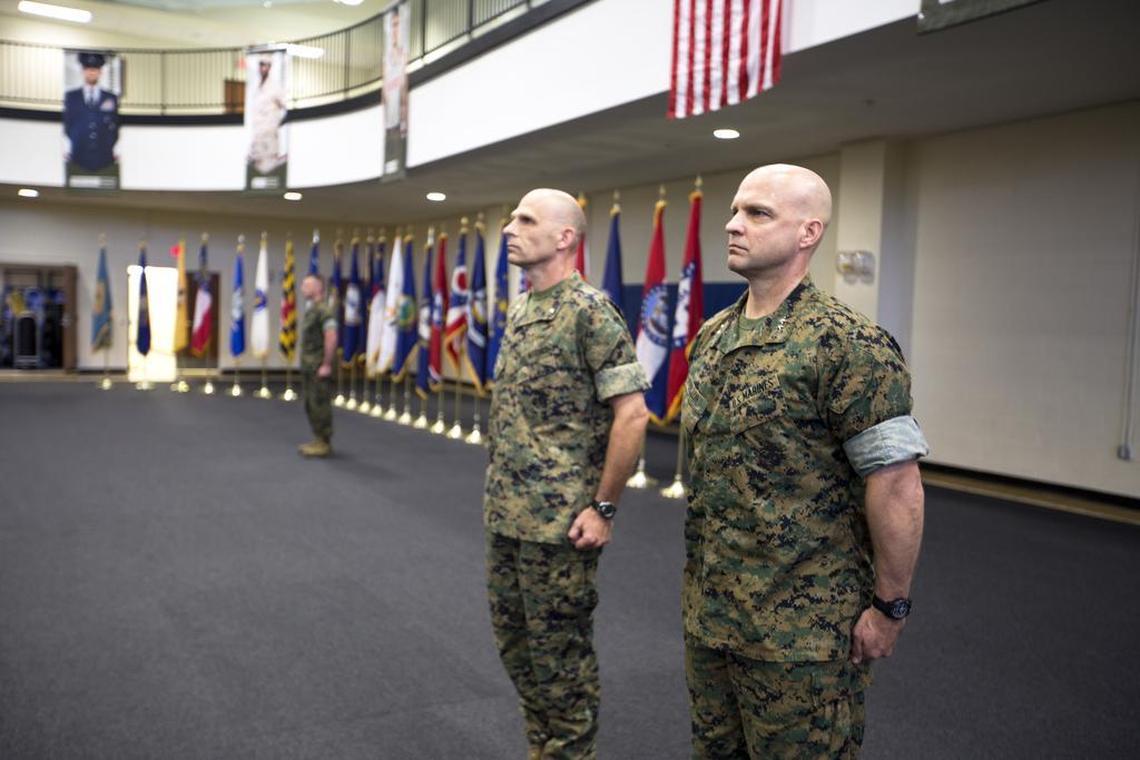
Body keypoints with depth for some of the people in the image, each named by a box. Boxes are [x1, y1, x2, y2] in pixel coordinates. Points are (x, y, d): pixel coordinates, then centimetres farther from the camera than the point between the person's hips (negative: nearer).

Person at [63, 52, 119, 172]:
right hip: (78, 156, 0)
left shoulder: (111, 98, 13)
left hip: (104, 157, 0)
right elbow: (66, 124, 10)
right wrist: (69, 147, -2)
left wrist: (114, 148, -1)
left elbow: (115, 126, 12)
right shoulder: (70, 96, 13)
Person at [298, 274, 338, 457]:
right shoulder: (310, 310, 16)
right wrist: (306, 363, 18)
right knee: (311, 405, 14)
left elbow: (331, 339, -22)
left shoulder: (323, 310, -15)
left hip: (319, 368, -10)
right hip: (309, 367, 10)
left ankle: (325, 444, 1)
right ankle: (319, 440, 23)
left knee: (320, 405, -6)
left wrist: (326, 365, -22)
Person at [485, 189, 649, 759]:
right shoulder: (518, 309, 11)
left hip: (559, 520, -8)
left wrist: (603, 506, -18)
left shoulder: (590, 311, -14)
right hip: (505, 515, 9)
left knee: (559, 651, 4)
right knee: (515, 639, 18)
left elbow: (632, 413, -18)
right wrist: (499, 490, 18)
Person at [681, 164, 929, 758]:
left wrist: (889, 606, -14)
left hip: (798, 627, -7)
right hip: (706, 610, 8)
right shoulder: (711, 336, 7)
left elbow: (897, 486, -17)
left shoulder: (848, 345, -17)